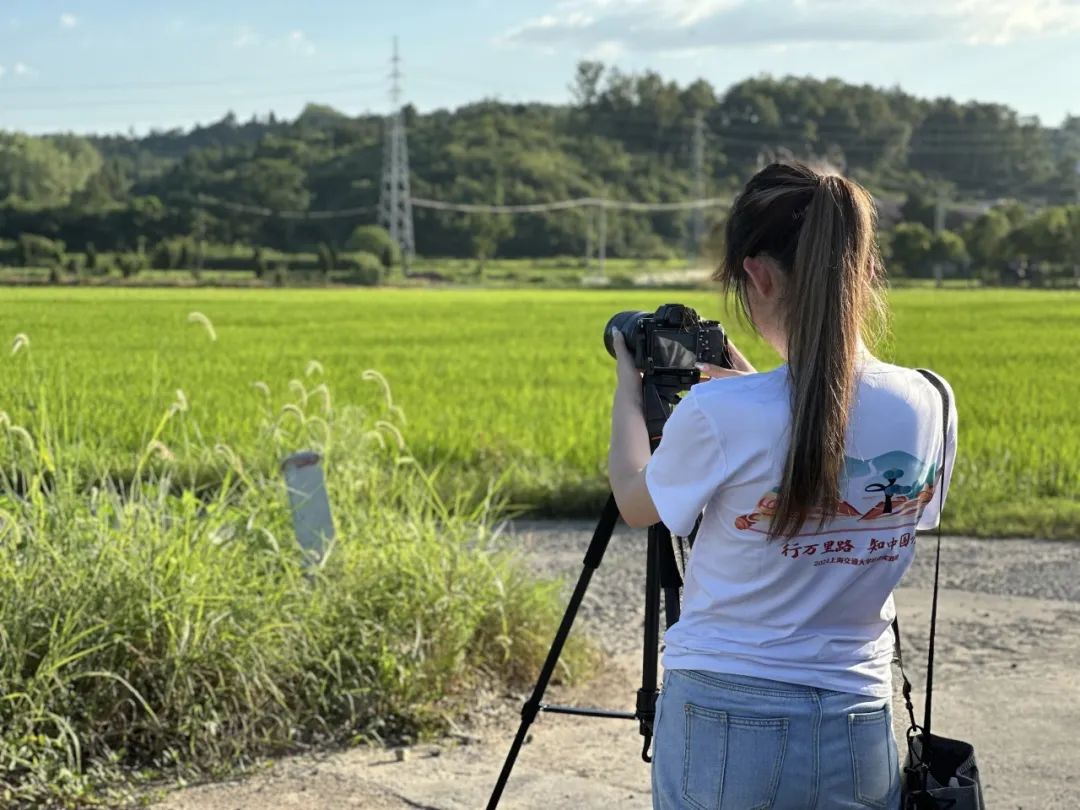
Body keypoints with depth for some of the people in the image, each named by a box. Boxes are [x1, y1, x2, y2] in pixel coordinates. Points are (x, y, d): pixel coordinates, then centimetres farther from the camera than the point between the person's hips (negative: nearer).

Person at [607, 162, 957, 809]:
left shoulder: (720, 414, -19)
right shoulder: (928, 407, -6)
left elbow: (636, 504, 2)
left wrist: (629, 385, 17)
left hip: (726, 729, -3)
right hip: (861, 735, 4)